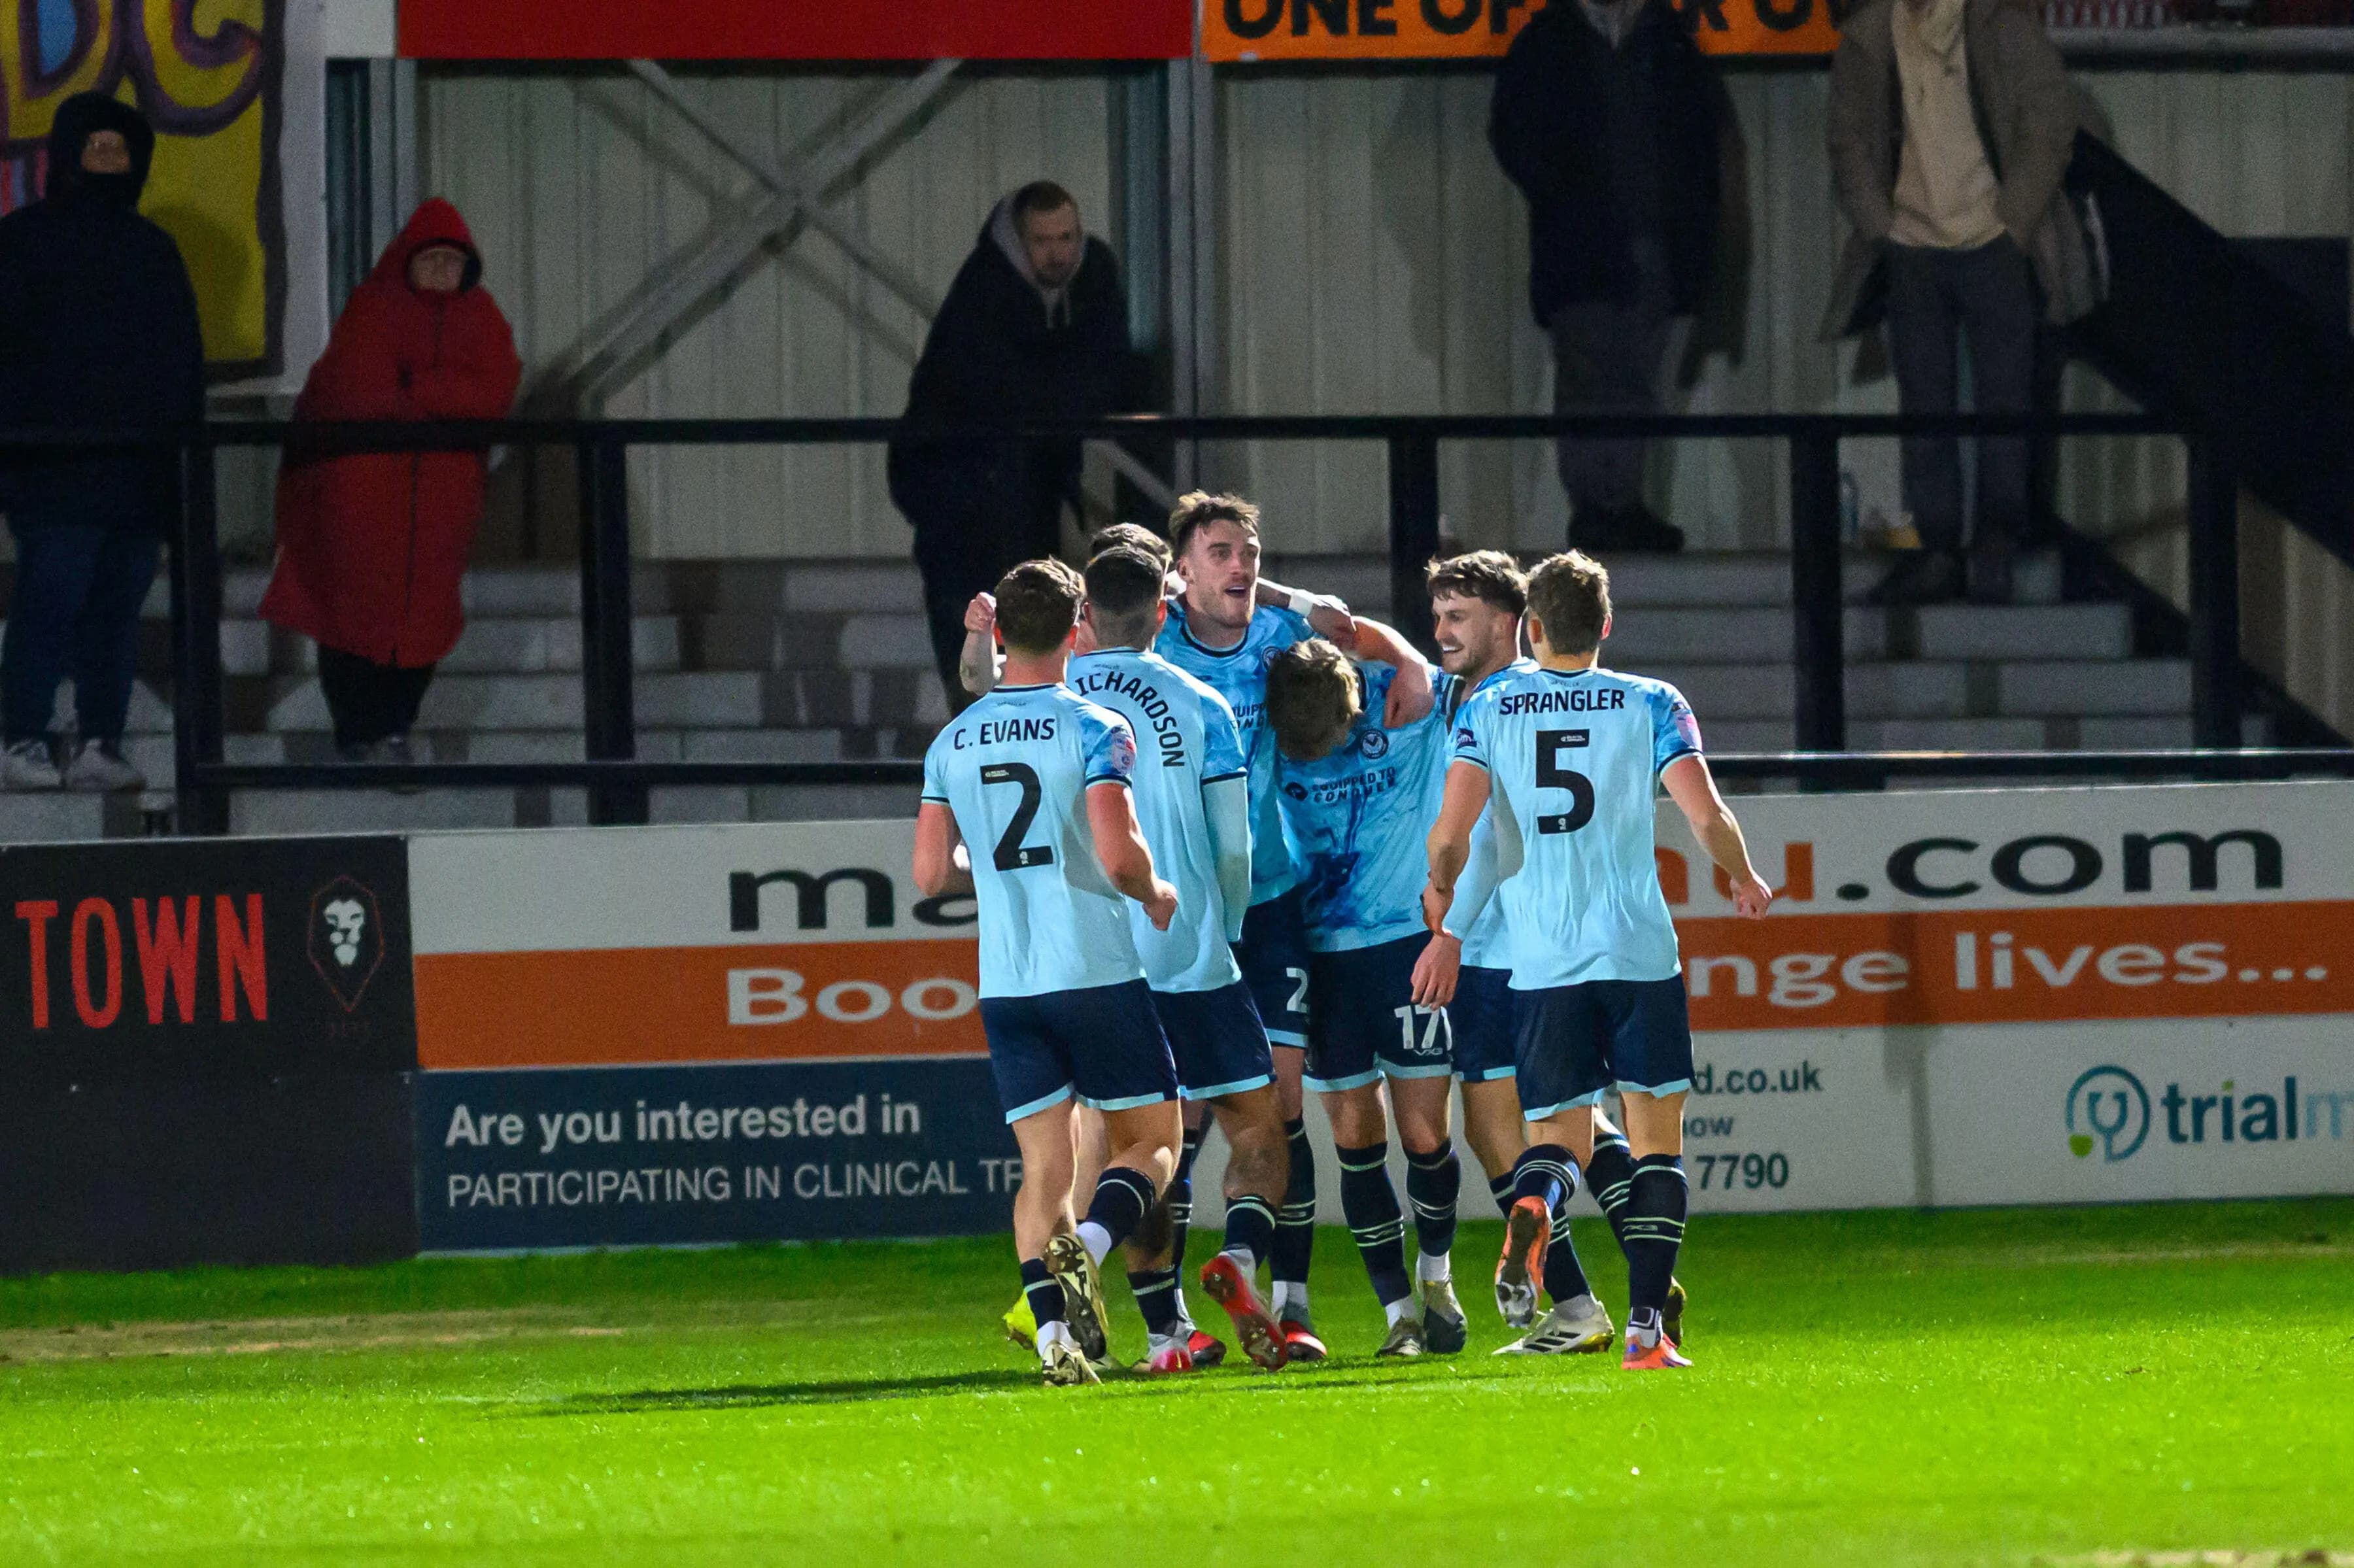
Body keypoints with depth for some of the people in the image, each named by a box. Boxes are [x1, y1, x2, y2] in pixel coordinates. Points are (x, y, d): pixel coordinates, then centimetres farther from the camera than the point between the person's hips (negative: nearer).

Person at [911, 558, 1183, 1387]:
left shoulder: (953, 742, 8)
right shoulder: (1095, 729, -7)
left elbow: (932, 874, 7)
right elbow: (1119, 854, -18)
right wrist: (1155, 896, 3)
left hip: (1005, 981, 4)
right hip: (1098, 971, -4)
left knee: (1043, 1169, 5)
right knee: (1151, 1140, 8)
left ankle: (1052, 1330, -12)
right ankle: (1086, 1247, -20)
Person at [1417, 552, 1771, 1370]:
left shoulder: (1488, 711, 4)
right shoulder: (1651, 705, 2)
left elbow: (1451, 834, -5)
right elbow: (1707, 818, -7)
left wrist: (1446, 918, 13)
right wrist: (1744, 880, 14)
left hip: (1541, 963, 1)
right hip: (1640, 953, -1)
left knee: (1558, 1137, 10)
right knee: (1656, 1139, 8)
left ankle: (1533, 1208, -27)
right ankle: (1646, 1326, -3)